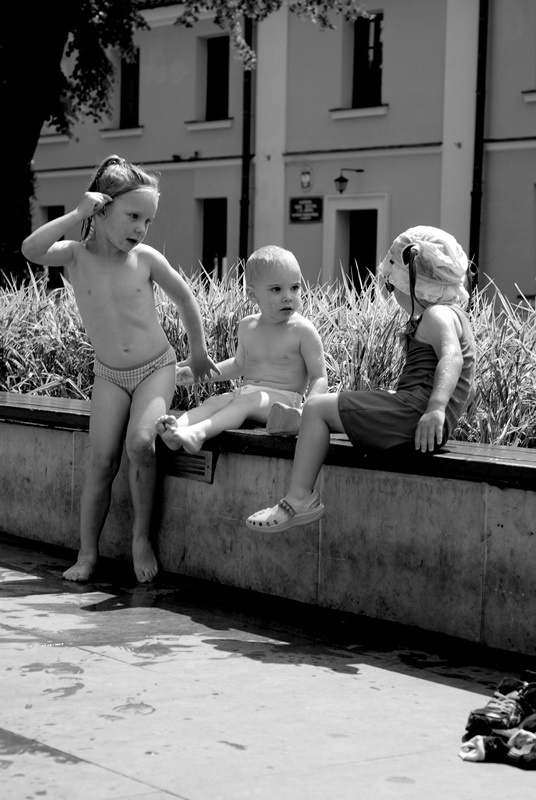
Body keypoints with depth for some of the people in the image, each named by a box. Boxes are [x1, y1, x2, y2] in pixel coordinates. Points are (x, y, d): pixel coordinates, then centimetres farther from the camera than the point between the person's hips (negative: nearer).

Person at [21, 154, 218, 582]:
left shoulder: (146, 258, -8)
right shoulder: (76, 255, -8)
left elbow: (185, 297, 8)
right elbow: (31, 249, -29)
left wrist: (198, 351, 16)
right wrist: (77, 214, -28)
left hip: (156, 368, -1)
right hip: (109, 375, 1)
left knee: (140, 443, -23)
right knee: (101, 459, -11)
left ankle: (142, 538, -6)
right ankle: (88, 553, 0)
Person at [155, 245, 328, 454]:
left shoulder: (303, 331, -5)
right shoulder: (247, 327, 12)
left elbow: (319, 377, -5)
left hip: (283, 399, -6)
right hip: (247, 390, 6)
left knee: (247, 401, -33)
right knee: (215, 401, -22)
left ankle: (198, 433, -57)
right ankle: (176, 427, -50)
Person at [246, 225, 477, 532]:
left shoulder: (437, 315, -11)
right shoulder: (455, 315, 22)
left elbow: (452, 357, -33)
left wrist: (436, 407, -45)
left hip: (415, 409, -12)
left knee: (317, 408, -9)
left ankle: (299, 498, -10)